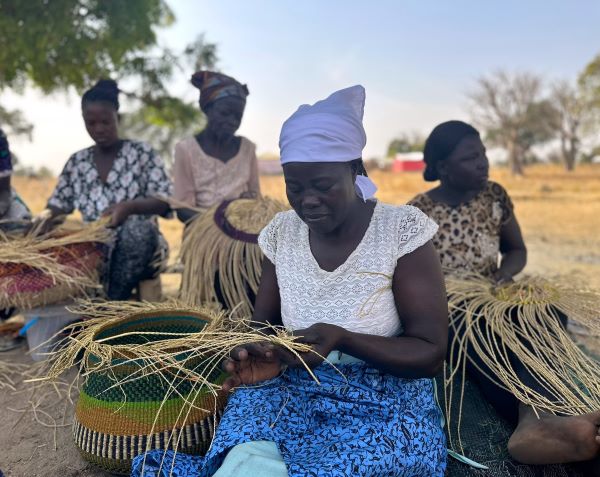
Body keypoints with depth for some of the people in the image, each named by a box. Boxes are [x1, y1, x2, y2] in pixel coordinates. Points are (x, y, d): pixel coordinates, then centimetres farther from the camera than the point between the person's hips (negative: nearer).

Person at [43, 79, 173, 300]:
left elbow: (166, 201, -8)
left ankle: (111, 305, -24)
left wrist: (129, 207, -27)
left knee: (138, 229, -37)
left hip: (139, 244, -3)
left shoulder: (142, 153, 1)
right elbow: (58, 205, 13)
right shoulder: (77, 162, 13)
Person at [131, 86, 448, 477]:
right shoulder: (282, 232, 0)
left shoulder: (403, 231, -12)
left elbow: (431, 353, -12)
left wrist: (342, 339, -27)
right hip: (295, 394, 2)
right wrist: (262, 354, -16)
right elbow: (265, 322, 8)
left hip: (386, 406, -1)